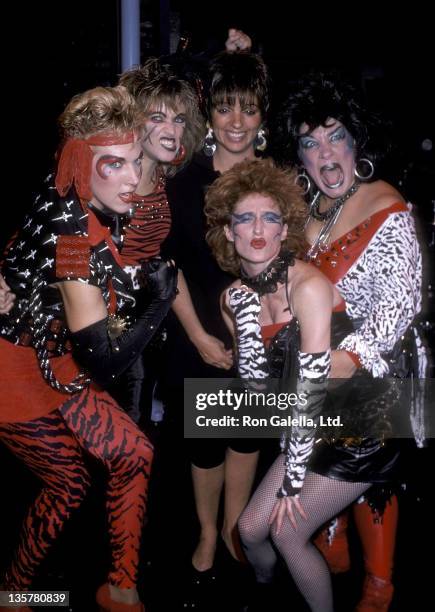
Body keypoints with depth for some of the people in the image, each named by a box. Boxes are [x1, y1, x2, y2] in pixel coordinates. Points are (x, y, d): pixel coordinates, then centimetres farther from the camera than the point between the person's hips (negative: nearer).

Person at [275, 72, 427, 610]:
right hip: (313, 368, 6)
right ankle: (332, 551, 46)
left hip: (372, 371, -6)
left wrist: (353, 357, -35)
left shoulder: (387, 212, -19)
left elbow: (400, 299, -25)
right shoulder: (307, 208, 2)